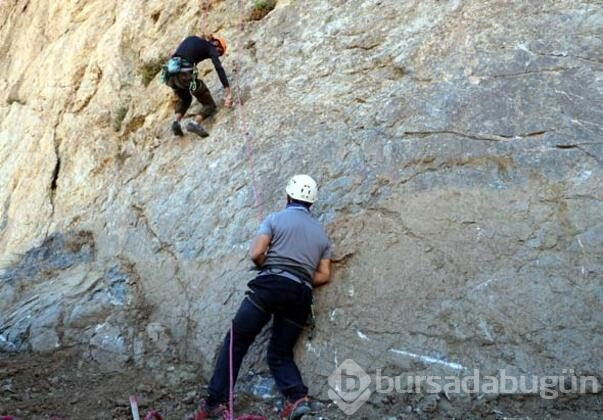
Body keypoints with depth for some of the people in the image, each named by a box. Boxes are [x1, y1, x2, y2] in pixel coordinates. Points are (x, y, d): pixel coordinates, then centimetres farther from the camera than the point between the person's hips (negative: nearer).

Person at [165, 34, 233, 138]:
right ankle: (195, 123, -17)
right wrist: (228, 92, -14)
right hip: (185, 74, -6)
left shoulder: (192, 39, 27)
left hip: (170, 71, 6)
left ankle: (176, 121, 10)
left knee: (184, 99, 33)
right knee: (209, 104, 8)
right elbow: (219, 68, -6)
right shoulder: (211, 47, 9)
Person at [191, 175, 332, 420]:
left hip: (271, 285, -4)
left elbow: (255, 254, -2)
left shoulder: (276, 219, 8)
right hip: (301, 295, 5)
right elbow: (324, 276, 15)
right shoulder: (321, 232, 21)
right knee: (280, 353, 13)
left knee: (236, 340, 2)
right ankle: (298, 397, -13)